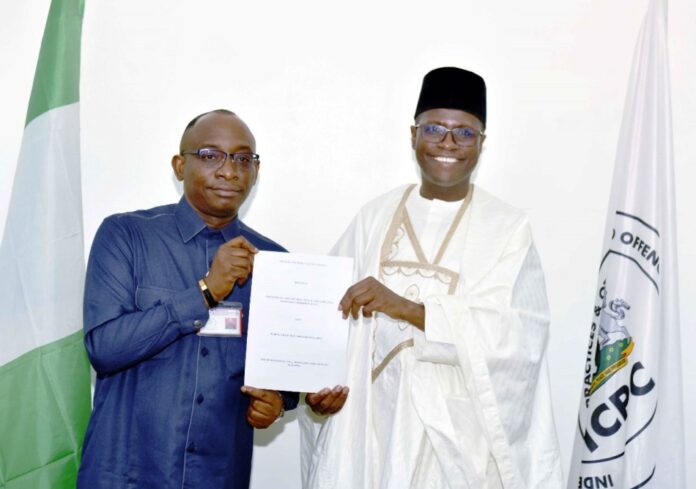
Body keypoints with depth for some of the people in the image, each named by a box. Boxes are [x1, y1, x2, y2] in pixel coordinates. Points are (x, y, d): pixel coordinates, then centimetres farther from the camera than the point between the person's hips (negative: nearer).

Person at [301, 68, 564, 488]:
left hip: (463, 431, -2)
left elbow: (523, 336, -17)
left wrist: (410, 309, -24)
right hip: (377, 424, 2)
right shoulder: (375, 218, 4)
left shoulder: (509, 229, -4)